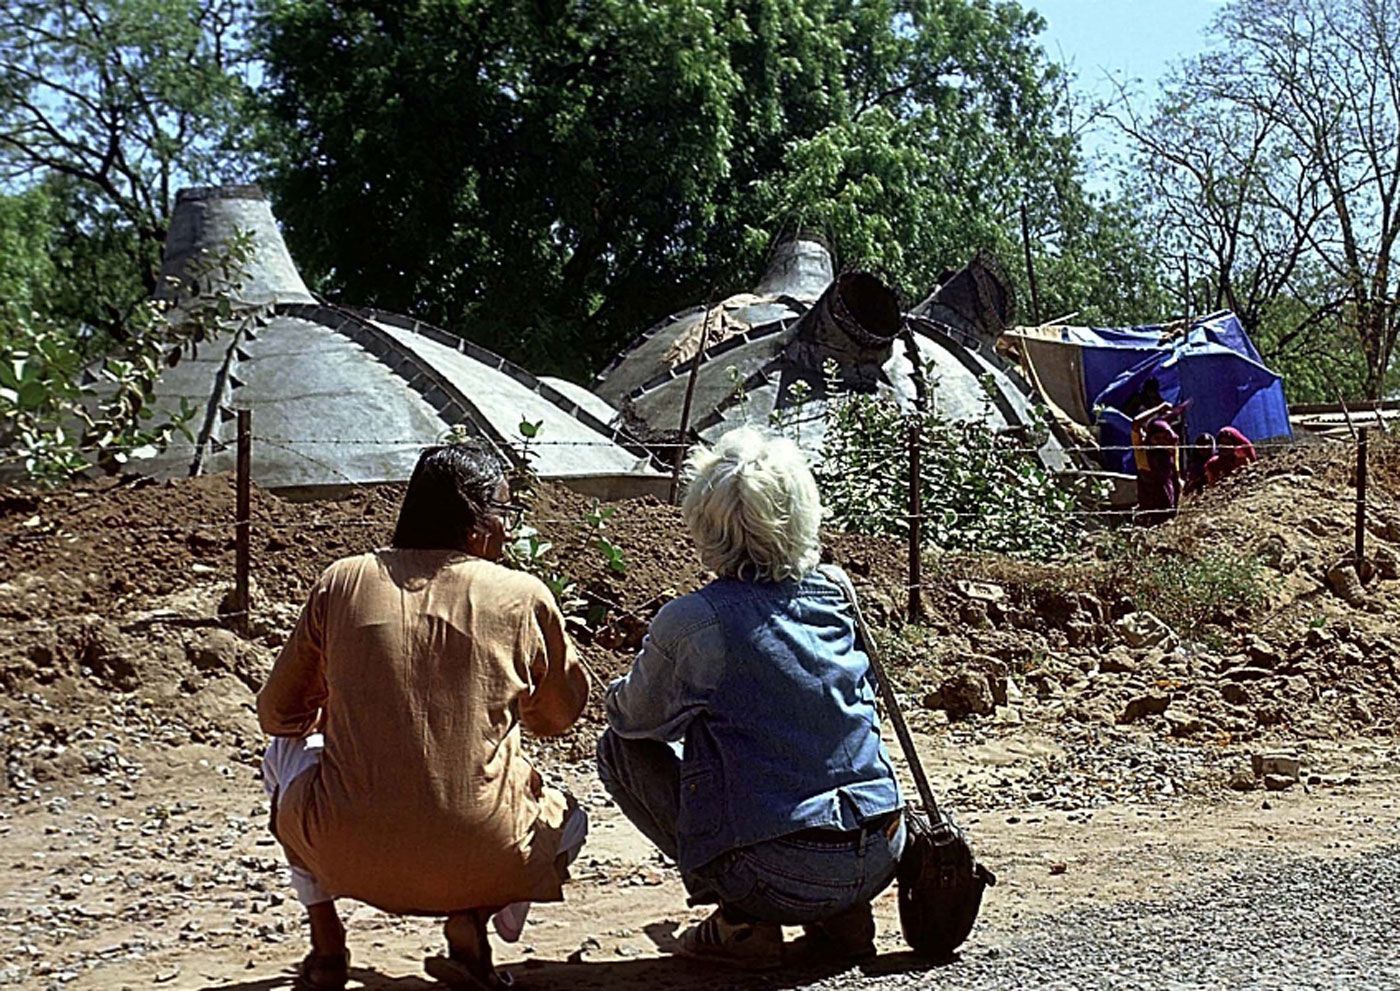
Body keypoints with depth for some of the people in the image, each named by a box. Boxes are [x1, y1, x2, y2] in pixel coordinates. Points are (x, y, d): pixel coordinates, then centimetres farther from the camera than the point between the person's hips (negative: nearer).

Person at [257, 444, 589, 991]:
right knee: (565, 816, 32)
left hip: (348, 857, 1)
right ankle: (472, 925, 4)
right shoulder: (524, 596, 1)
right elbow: (557, 715, 18)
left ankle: (326, 944, 20)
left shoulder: (342, 581, 4)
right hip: (481, 865, -1)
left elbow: (278, 714, 15)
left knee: (287, 752, 32)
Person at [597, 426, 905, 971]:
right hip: (880, 861, 6)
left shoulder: (693, 620, -11)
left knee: (622, 749, 13)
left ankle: (742, 924, 3)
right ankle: (844, 918, 17)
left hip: (780, 879, -6)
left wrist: (621, 691, 32)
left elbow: (634, 716, 8)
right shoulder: (832, 592, 6)